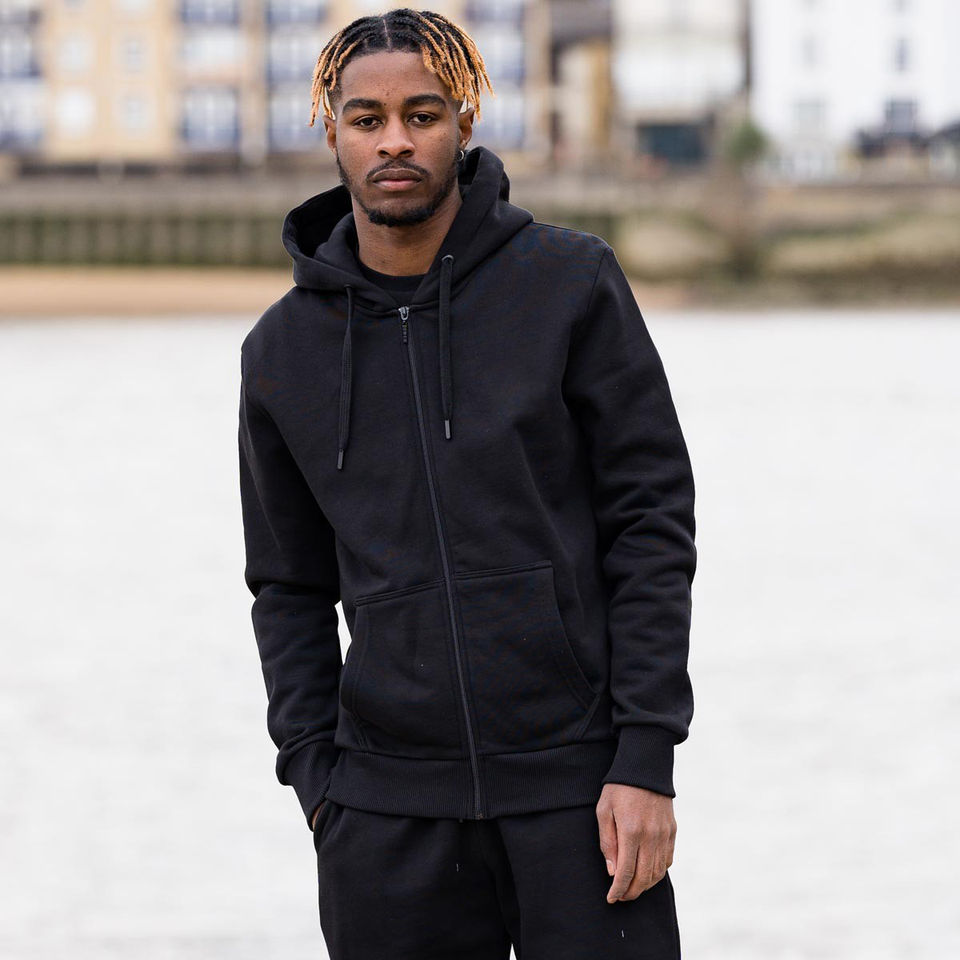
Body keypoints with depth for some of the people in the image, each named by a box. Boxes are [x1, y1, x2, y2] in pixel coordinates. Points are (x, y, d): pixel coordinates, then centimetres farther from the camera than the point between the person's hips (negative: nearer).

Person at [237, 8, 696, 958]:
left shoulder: (571, 283, -2)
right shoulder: (284, 351, 6)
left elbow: (651, 523, -3)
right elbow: (290, 590, 13)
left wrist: (647, 762, -9)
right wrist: (318, 787, 3)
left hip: (578, 782, -2)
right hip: (389, 816, 2)